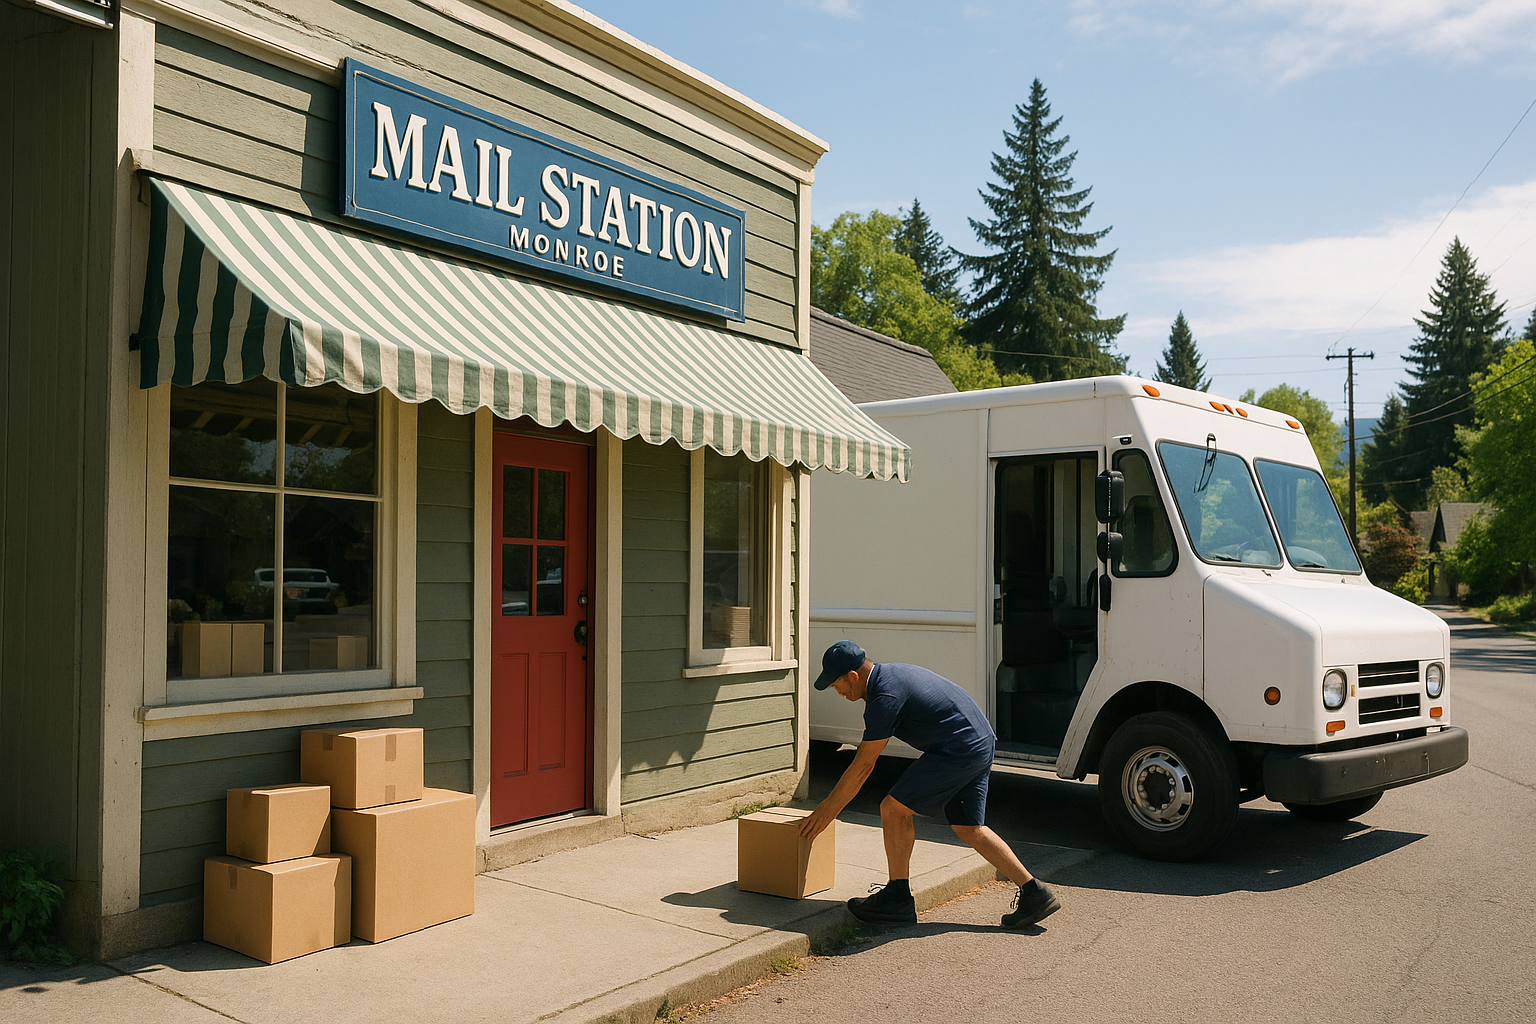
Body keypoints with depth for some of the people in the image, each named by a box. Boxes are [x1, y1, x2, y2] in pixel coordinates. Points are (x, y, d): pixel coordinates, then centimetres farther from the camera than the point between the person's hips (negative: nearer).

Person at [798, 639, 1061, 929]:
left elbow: (863, 766, -13)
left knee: (894, 809, -4)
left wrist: (827, 810, -5)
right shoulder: (888, 675, 13)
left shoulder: (885, 697, -18)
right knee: (968, 827, 17)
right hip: (981, 744, 10)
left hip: (958, 750, -10)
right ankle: (1034, 893, 19)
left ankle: (898, 899, 5)